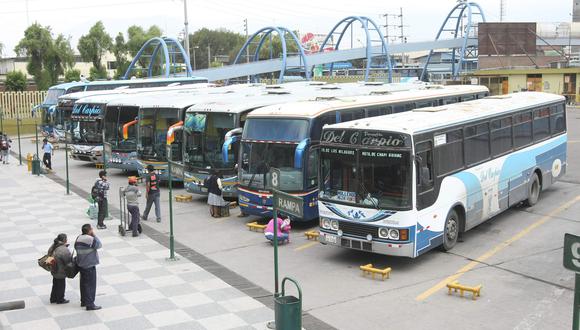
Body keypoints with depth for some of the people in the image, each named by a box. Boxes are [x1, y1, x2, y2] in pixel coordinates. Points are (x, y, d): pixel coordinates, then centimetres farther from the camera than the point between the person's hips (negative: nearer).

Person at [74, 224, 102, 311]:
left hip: (81, 265, 8)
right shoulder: (90, 239, -22)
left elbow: (76, 248, 13)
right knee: (91, 285, -1)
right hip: (89, 266, -8)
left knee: (83, 283, 19)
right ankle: (90, 304, 0)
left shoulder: (78, 238, 3)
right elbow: (99, 245, -10)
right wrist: (94, 235, -9)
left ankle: (83, 301, 29)